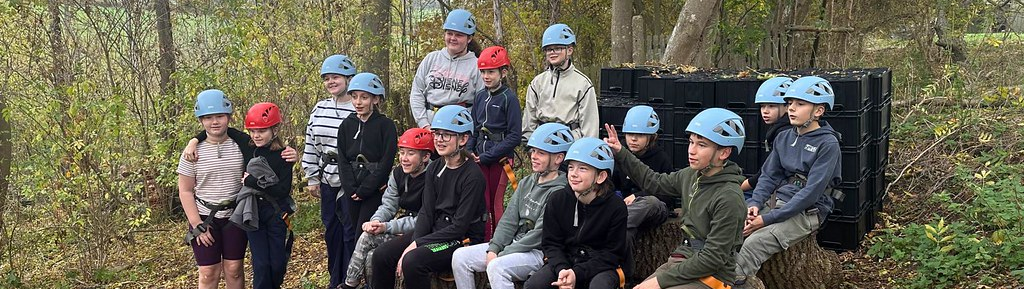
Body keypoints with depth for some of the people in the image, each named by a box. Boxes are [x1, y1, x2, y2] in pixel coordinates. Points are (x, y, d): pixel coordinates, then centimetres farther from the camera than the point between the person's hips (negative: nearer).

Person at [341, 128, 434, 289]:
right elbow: (388, 205, 6)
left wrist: (387, 227, -22)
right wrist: (376, 222, -17)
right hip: (402, 225, 7)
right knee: (366, 237, -14)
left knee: (374, 257, -18)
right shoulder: (398, 173, 5)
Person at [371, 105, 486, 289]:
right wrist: (413, 242, -15)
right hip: (435, 232, 7)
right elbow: (426, 212, 3)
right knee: (382, 254, -8)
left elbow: (459, 227, -18)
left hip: (463, 239, -7)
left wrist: (416, 244, -19)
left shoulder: (473, 176, -15)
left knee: (413, 261, -29)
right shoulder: (434, 168, 7)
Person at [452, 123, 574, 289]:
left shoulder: (559, 192, -14)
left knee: (497, 267, -34)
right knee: (460, 256, -3)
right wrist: (493, 249, -5)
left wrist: (502, 255, -16)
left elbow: (539, 235, -18)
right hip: (513, 244, 9)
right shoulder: (526, 183, 13)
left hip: (538, 252, -8)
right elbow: (509, 221, 10)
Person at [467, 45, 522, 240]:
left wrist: (487, 156, -15)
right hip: (480, 156, 5)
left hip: (501, 157, -5)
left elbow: (514, 136, -13)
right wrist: (469, 151, -1)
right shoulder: (480, 96, 10)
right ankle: (485, 241, 18)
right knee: (482, 202, 7)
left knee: (496, 203, 0)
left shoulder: (509, 98, -9)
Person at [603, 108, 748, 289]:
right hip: (682, 260, 7)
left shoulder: (729, 197, -19)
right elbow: (654, 182, 23)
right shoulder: (691, 175, 4)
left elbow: (713, 258, -20)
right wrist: (620, 154, 14)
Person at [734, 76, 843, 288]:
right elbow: (768, 176, 11)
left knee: (755, 243, -30)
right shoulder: (783, 138, 10)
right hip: (776, 201, 6)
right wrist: (754, 204, -10)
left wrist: (768, 219, -20)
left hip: (806, 212, -6)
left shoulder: (828, 144, -10)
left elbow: (811, 192, -17)